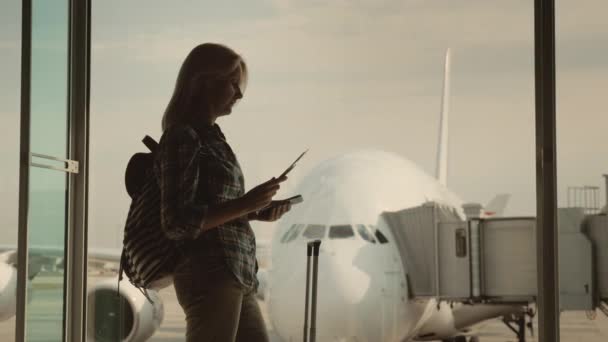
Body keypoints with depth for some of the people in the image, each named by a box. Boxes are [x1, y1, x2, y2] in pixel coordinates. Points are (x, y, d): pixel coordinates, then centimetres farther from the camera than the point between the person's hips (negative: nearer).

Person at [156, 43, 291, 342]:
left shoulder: (210, 137, 17)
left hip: (236, 278, 9)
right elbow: (177, 222, -17)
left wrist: (257, 212, 9)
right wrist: (244, 204, -15)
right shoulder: (183, 137, -10)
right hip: (209, 276, -9)